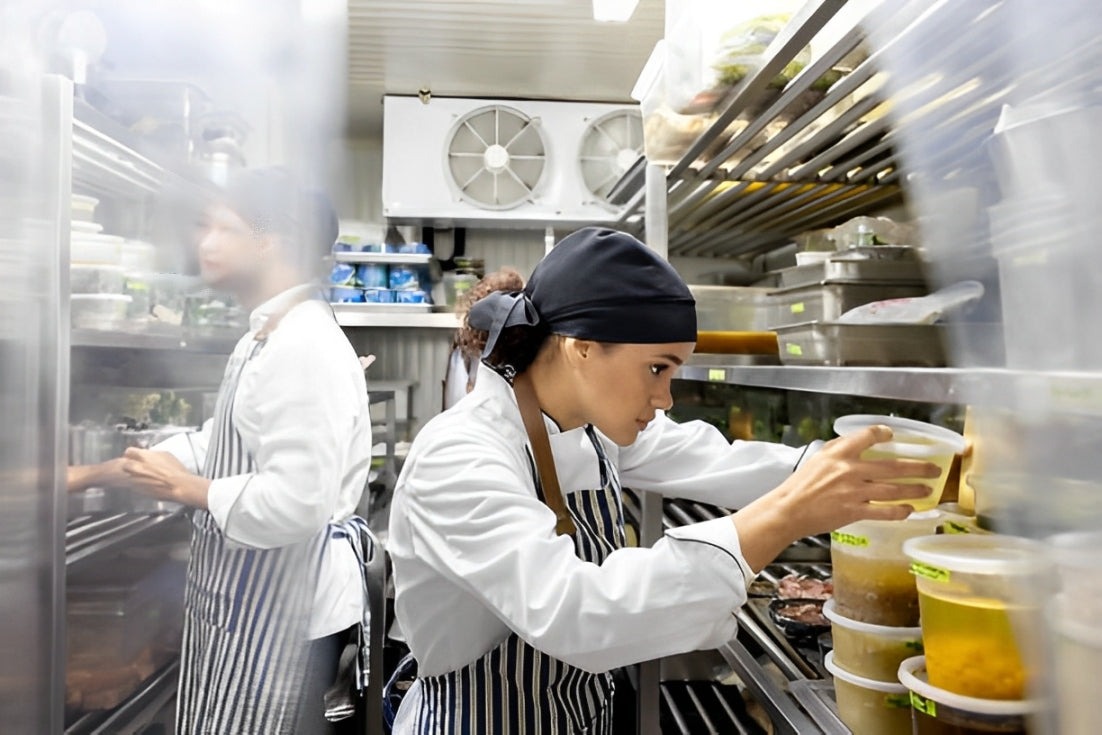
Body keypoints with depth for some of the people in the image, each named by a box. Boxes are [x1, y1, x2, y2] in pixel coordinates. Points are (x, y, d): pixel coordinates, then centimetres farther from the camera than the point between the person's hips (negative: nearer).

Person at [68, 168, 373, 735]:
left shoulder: (306, 348, -24)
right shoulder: (266, 339, 11)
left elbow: (297, 502, -29)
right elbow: (215, 446, 17)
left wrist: (185, 489, -15)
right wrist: (91, 474, 13)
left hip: (282, 606, -10)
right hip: (250, 594, 10)